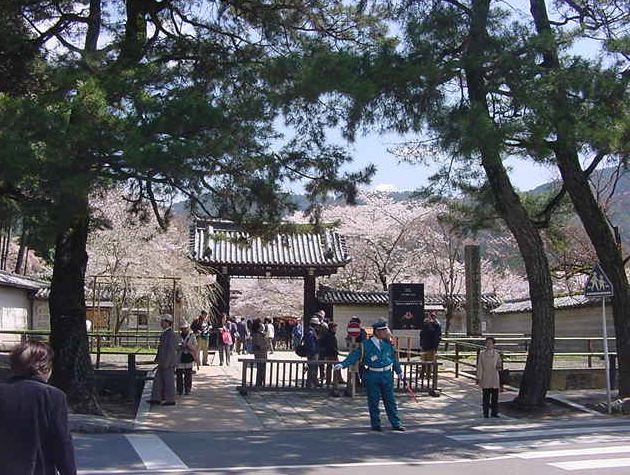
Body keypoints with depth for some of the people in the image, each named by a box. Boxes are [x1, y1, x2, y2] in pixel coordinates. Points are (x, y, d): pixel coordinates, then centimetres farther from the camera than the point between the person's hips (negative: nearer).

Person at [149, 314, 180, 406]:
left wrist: (165, 363, -22)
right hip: (163, 362, 10)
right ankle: (156, 398, 19)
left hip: (168, 363, -10)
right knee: (158, 380, 12)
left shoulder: (171, 334, -19)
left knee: (168, 381, -1)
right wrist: (158, 359, 20)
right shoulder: (164, 333, 13)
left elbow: (170, 349, -22)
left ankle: (170, 400, 8)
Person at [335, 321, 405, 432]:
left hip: (387, 375, 3)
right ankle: (375, 424, 17)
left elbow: (394, 358, 16)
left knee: (390, 400, 9)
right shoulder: (366, 345, -8)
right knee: (373, 401, 5)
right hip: (372, 376, -3)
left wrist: (399, 372, 20)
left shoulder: (387, 344, 6)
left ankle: (396, 424, 18)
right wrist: (342, 364, -23)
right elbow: (354, 356, -11)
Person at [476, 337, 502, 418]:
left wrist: (499, 367, -11)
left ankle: (494, 412, 12)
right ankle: (486, 413, 7)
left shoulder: (496, 353, 6)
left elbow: (499, 364, 14)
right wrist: (479, 378, -4)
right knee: (485, 396, 0)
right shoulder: (482, 353, 2)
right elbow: (479, 366, 0)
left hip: (494, 377, 2)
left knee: (495, 395, 2)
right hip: (485, 377, -1)